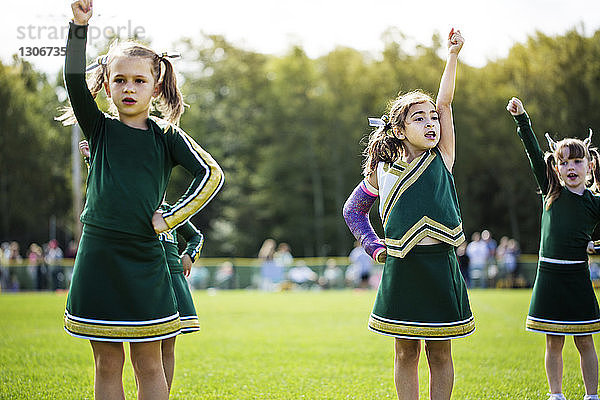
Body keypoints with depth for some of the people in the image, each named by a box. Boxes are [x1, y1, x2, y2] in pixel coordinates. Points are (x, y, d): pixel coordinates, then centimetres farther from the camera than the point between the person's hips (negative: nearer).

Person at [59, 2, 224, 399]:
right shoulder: (101, 129, 6)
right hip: (98, 255, 1)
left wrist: (171, 219, -10)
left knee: (148, 363, 3)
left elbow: (212, 175, -6)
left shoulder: (167, 136, 4)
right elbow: (75, 81, -9)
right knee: (107, 364, 6)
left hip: (144, 257, -1)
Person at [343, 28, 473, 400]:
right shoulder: (382, 172, 6)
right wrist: (374, 246, 9)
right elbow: (353, 209, 20)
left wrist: (453, 55, -9)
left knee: (440, 354, 6)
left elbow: (445, 104, -4)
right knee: (406, 353, 6)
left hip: (441, 267, 0)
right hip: (402, 270, 0)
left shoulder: (442, 158, 5)